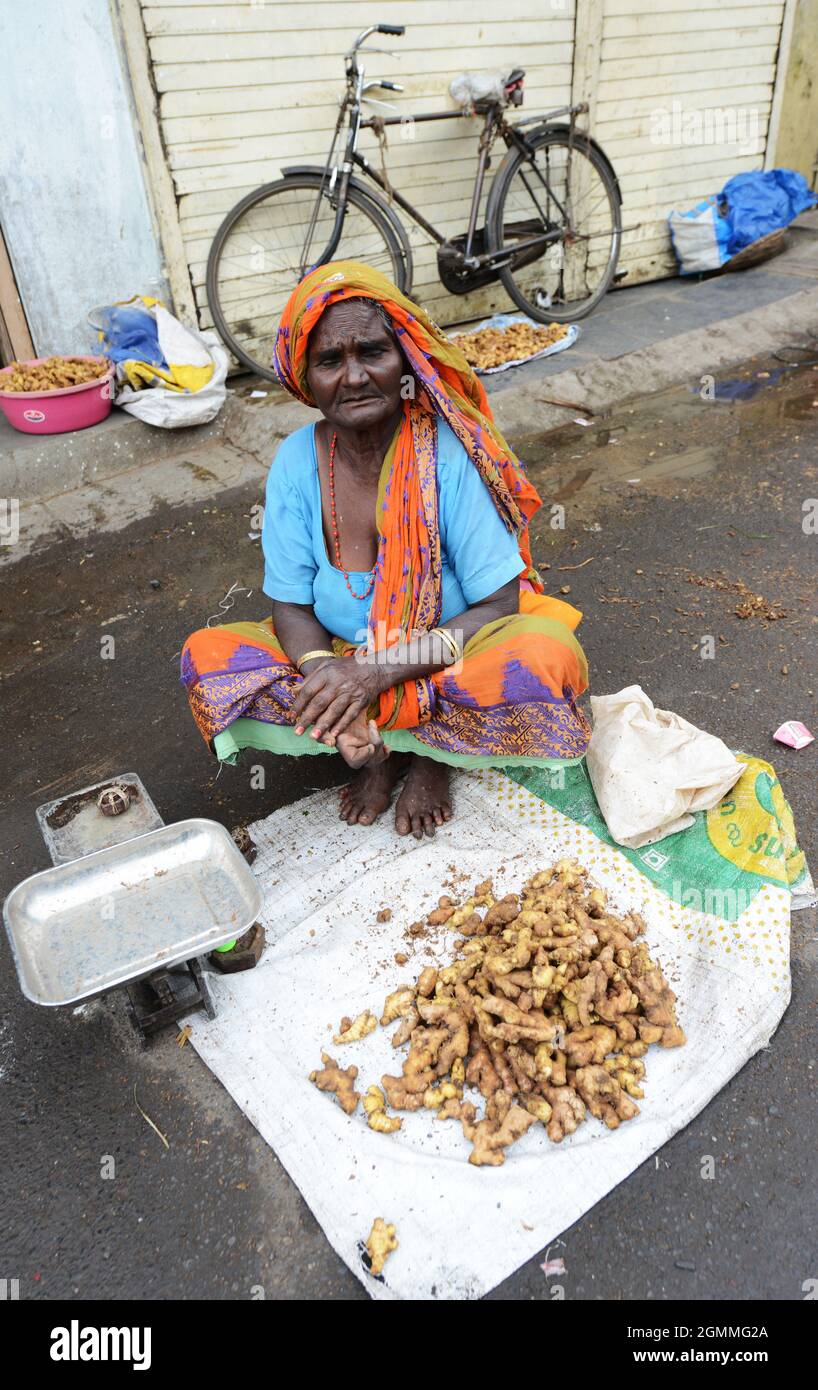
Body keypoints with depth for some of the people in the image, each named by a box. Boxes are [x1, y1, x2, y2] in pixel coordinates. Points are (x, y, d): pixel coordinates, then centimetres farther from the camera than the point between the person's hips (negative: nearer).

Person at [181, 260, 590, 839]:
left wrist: (379, 670, -30)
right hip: (341, 660, 3)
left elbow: (499, 605, -19)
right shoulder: (297, 460, -10)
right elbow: (291, 606, -7)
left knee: (545, 656, -33)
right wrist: (328, 678, -30)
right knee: (207, 659, -17)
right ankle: (394, 748, -8)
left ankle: (430, 752, -3)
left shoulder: (451, 451, -19)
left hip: (448, 657, -2)